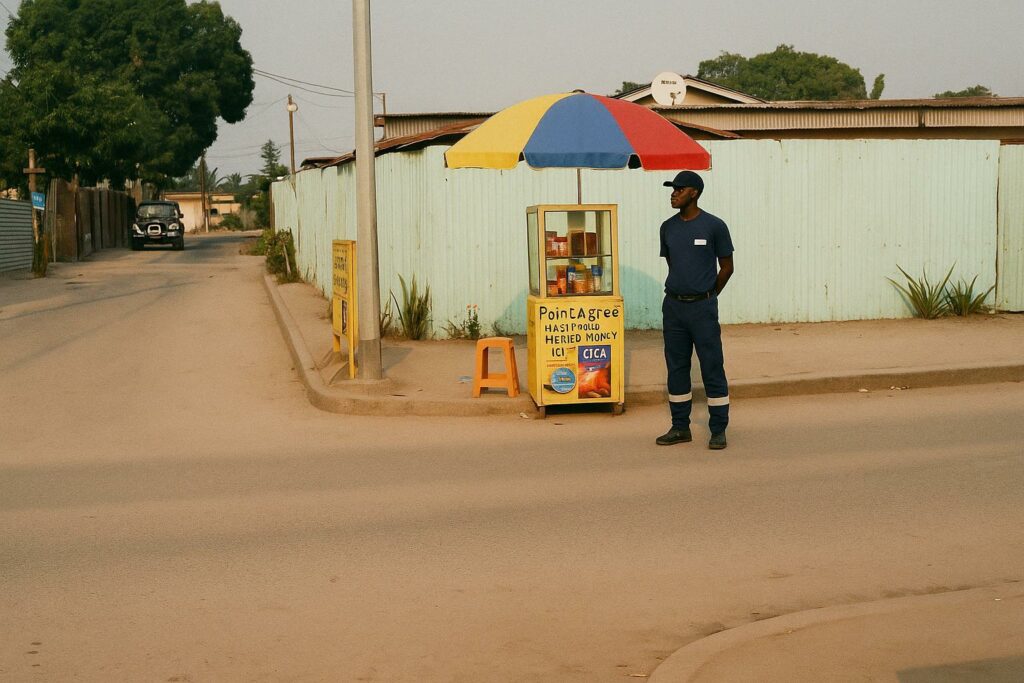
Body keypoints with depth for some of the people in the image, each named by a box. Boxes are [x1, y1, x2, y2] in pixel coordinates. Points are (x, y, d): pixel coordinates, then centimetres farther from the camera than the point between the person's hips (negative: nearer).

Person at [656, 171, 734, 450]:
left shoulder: (714, 226, -6)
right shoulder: (668, 227, 8)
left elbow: (727, 267, 1)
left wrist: (706, 297, 6)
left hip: (702, 306, -5)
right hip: (673, 304, 5)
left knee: (712, 368, -2)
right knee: (676, 366, 9)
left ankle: (718, 430, 4)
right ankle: (680, 427, 17)